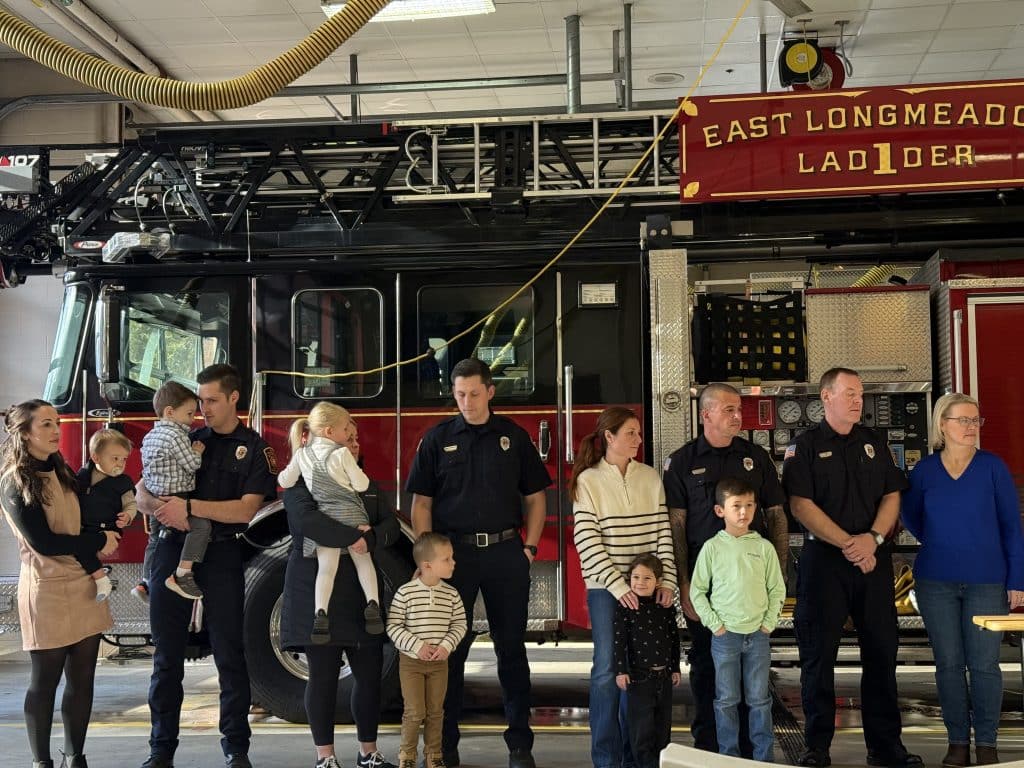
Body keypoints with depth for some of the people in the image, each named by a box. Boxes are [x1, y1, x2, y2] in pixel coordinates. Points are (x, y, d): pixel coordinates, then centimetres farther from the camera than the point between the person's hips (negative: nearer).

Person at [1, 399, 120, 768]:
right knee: (45, 682, 3)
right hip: (47, 590, -6)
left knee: (82, 679, 8)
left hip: (84, 585, 6)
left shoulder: (64, 473, 12)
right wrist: (101, 541, -8)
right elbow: (43, 542, -15)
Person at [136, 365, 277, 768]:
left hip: (221, 556, -3)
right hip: (173, 550, 3)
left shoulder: (254, 448, 2)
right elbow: (141, 492, 9)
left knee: (229, 654, 1)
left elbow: (245, 510, -9)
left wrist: (189, 507, -18)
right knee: (167, 654, 6)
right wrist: (163, 507, -14)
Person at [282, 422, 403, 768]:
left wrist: (370, 539, -16)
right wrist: (354, 538, -24)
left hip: (361, 594, 5)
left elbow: (391, 526, 5)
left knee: (370, 674, 4)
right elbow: (307, 519, -21)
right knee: (323, 676, 0)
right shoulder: (302, 483, -1)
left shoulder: (368, 486, 17)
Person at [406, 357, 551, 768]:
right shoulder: (437, 439, 3)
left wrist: (529, 546, -1)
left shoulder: (514, 437, 6)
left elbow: (534, 498, 10)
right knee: (450, 649, 5)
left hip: (505, 553, 1)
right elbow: (421, 503, 2)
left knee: (511, 646, 6)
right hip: (453, 551, -1)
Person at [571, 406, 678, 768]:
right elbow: (587, 541, -8)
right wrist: (618, 585, -15)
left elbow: (663, 532, 5)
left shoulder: (650, 477, 7)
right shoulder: (588, 481, -2)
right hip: (605, 588, -3)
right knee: (607, 670, 0)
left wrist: (667, 579, -7)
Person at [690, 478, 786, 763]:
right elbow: (697, 591, 1)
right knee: (727, 700, 7)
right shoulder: (712, 548, -3)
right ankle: (728, 755, 17)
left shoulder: (764, 547, 1)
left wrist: (769, 623, -1)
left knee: (759, 700, 9)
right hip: (725, 634, -1)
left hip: (758, 634, 1)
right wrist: (714, 624, -5)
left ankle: (765, 756, 18)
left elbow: (777, 590, 7)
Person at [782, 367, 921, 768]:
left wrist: (873, 538, -9)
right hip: (823, 559, -4)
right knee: (818, 654, 1)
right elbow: (801, 505, -9)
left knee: (881, 652, 6)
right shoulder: (805, 446, -1)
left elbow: (892, 496, 9)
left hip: (874, 559, 4)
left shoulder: (874, 443, 13)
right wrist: (848, 543, -14)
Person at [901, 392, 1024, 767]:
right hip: (936, 582, 1)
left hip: (987, 582, -1)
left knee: (984, 664, 2)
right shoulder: (925, 470, 2)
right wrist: (941, 544, 10)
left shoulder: (992, 466, -2)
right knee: (949, 664, 6)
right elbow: (911, 516, 18)